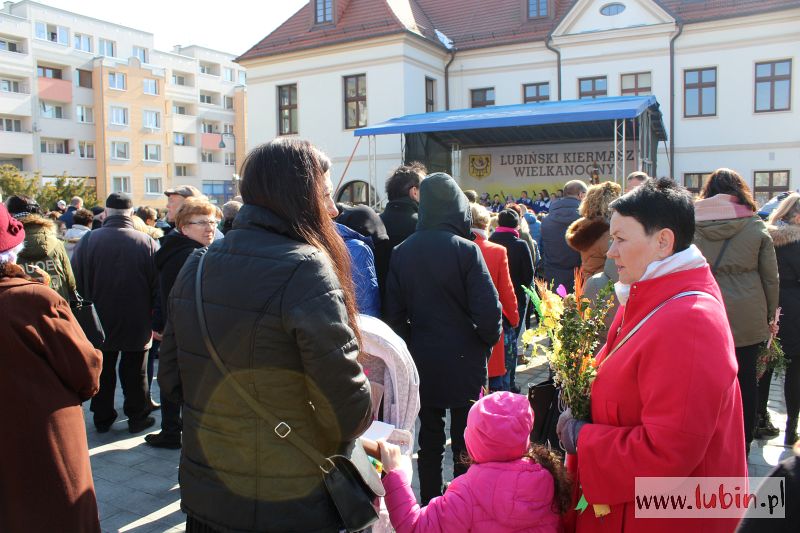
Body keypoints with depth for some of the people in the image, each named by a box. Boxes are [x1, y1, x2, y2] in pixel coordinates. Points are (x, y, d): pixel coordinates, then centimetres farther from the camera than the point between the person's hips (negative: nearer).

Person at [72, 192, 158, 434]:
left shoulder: (88, 240, -10)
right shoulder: (147, 242, -13)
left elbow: (77, 283, -4)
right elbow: (157, 285, -8)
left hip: (100, 322, 2)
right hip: (137, 323, -1)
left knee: (103, 370, 16)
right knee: (134, 372, 11)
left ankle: (102, 418, 27)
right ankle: (138, 417, 20)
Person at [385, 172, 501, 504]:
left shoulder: (401, 252, -4)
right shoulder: (465, 249, -15)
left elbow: (394, 311, -2)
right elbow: (488, 309, -17)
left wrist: (410, 346, 12)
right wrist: (487, 342, 1)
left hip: (422, 361, 4)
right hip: (464, 361, -4)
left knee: (429, 438, 17)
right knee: (465, 440, 9)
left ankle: (429, 504, 28)